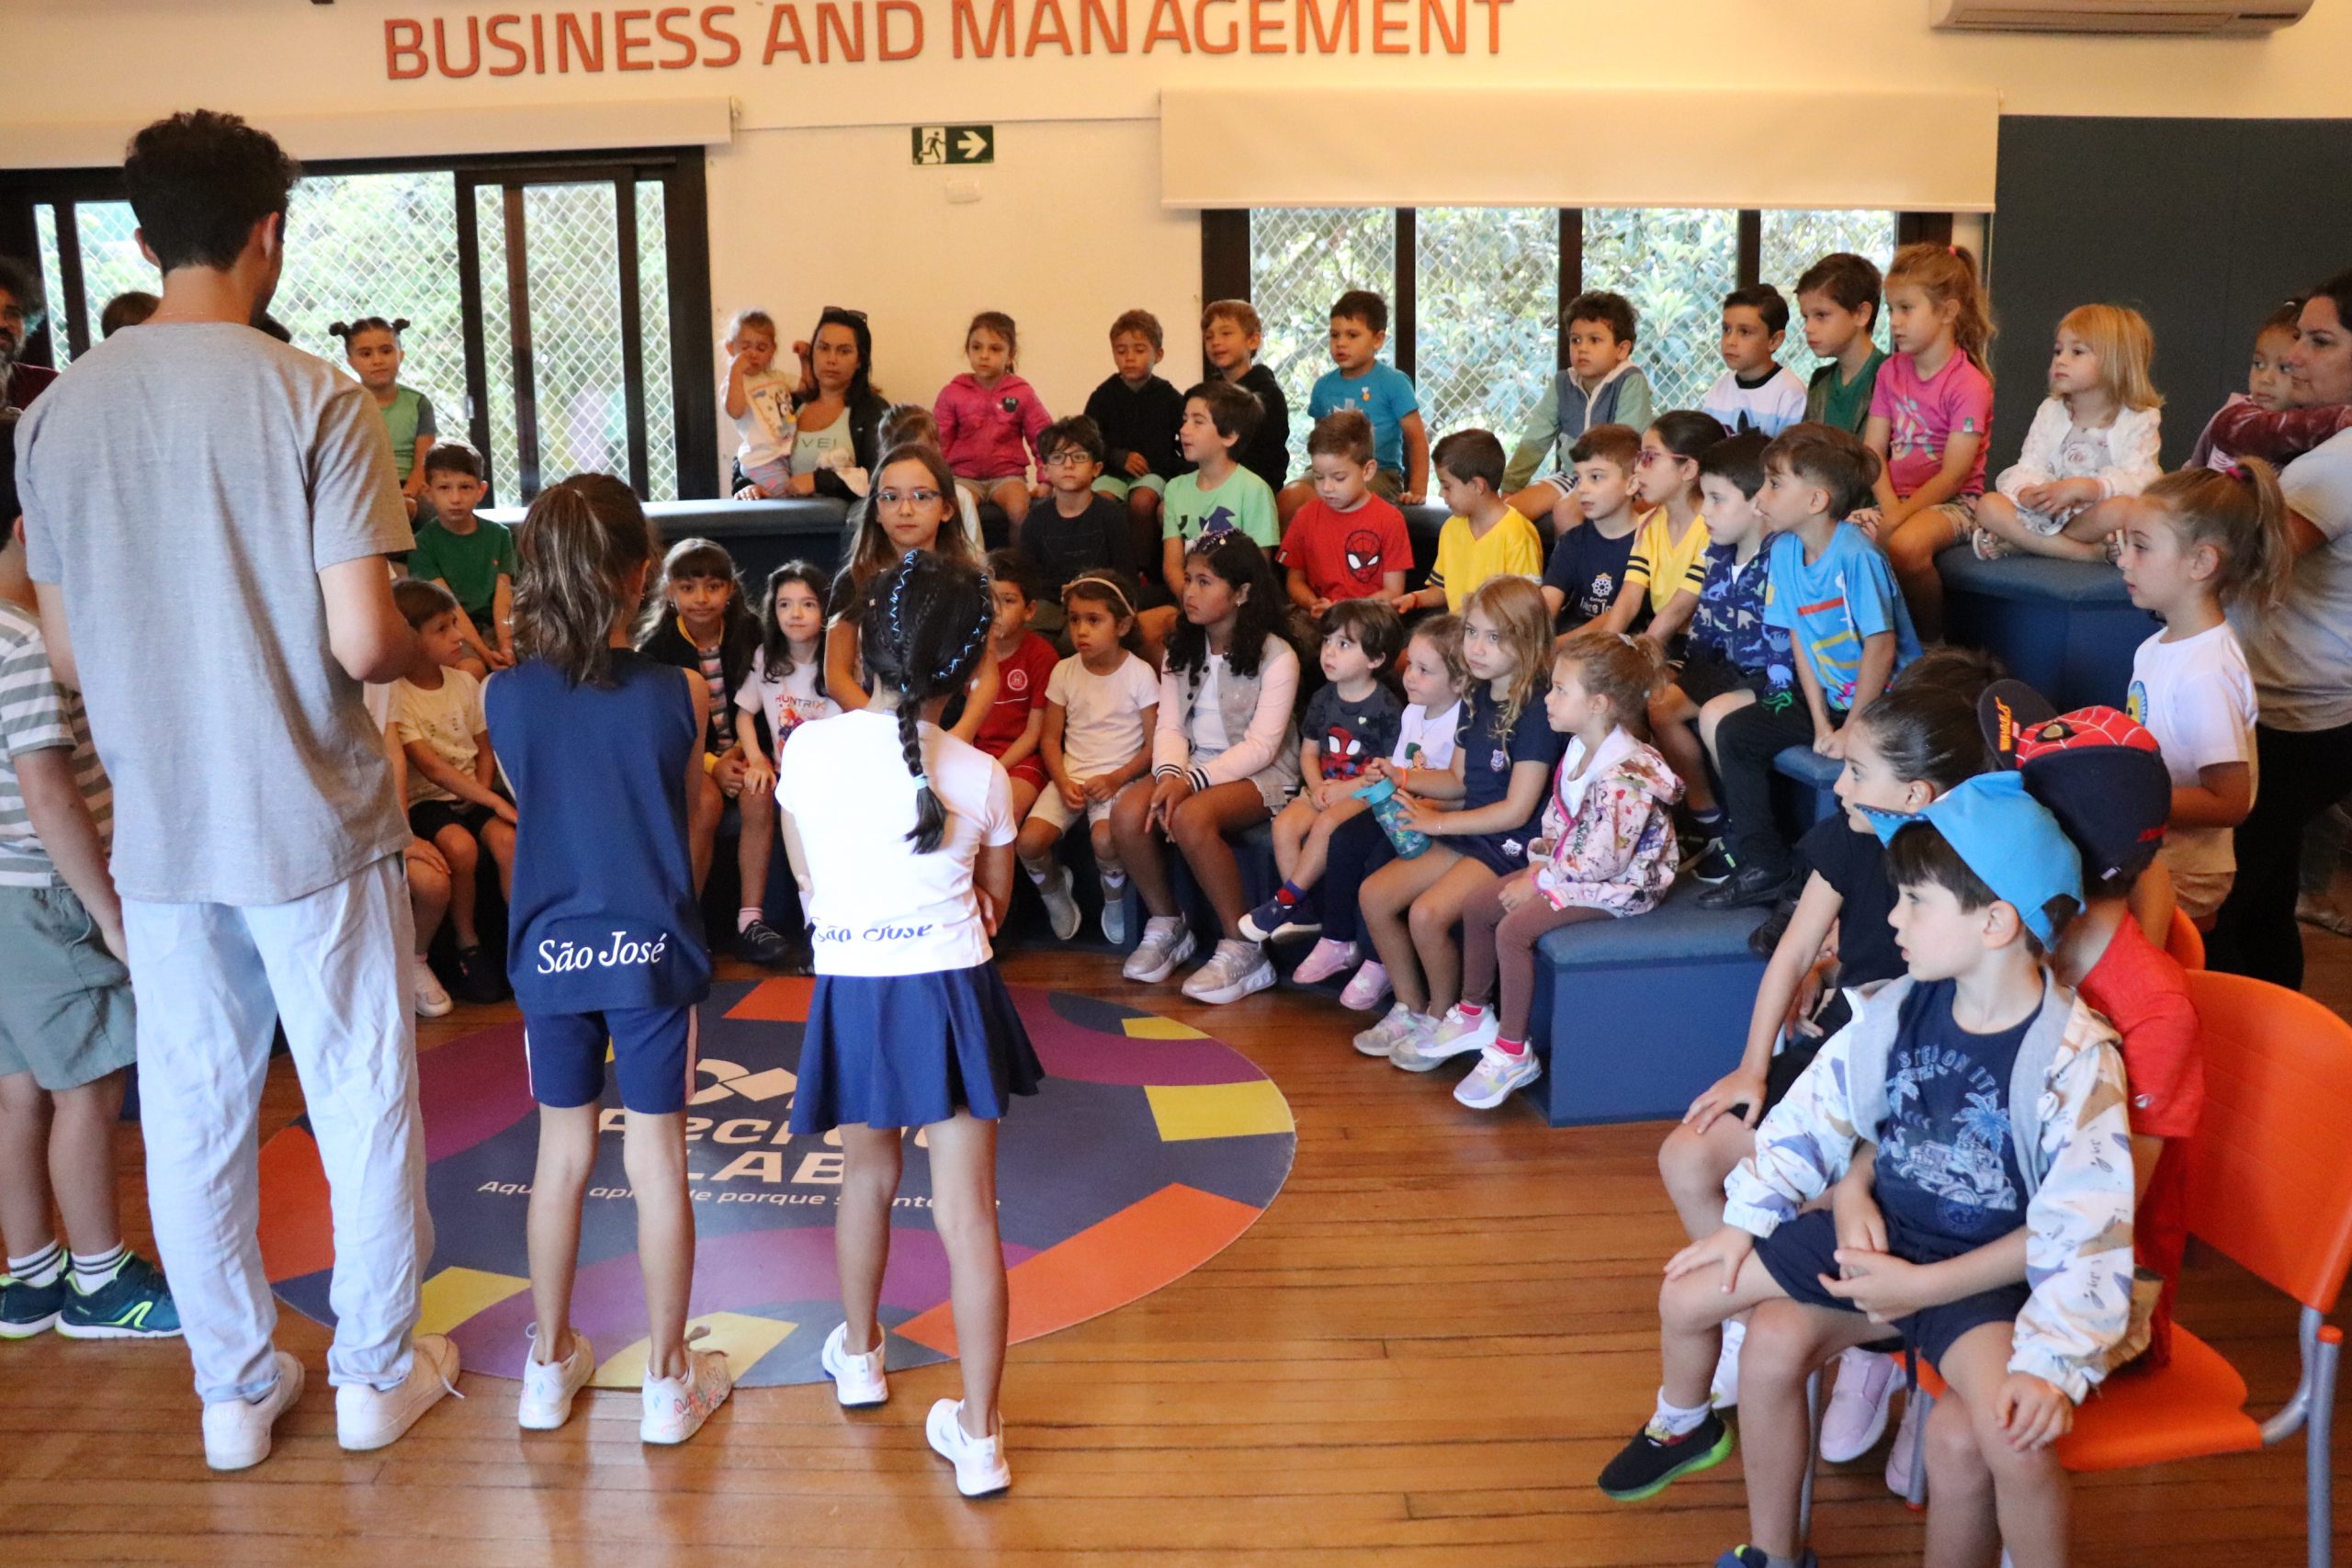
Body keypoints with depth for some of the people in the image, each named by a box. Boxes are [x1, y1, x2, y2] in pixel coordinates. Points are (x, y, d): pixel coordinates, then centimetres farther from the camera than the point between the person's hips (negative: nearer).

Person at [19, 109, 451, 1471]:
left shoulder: (58, 415, 2)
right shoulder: (317, 399, -13)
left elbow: (65, 653, 7)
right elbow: (362, 643, -18)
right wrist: (421, 643, 4)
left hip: (157, 827, 5)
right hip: (311, 815, -4)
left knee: (193, 1111, 14)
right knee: (363, 1097, 11)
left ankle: (235, 1390, 29)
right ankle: (376, 1369, 25)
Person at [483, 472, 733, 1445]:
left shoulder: (506, 697, -6)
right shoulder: (677, 693, -11)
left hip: (550, 952, 3)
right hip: (651, 951, -2)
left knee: (562, 1155, 15)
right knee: (657, 1160, 6)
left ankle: (551, 1364, 29)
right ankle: (668, 1379, 17)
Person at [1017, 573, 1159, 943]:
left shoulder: (1139, 673, -6)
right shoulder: (1065, 671, 4)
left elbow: (1155, 743, -5)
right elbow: (1051, 738, 7)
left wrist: (1115, 780, -18)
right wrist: (1063, 783, -11)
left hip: (1119, 778, -3)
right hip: (1071, 775, 3)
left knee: (1104, 838, -33)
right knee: (1029, 840, -21)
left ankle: (1114, 900, 0)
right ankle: (1054, 893, 12)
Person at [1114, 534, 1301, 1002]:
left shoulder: (1276, 656, -8)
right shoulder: (1181, 650, 11)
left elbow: (1260, 746, -15)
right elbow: (1170, 727, 3)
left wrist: (1192, 782, -26)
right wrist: (1170, 773, -20)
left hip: (1259, 774, -5)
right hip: (1192, 766, 6)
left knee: (1190, 817, -36)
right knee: (1127, 812, -25)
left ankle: (1242, 948, -22)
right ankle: (1166, 925, -2)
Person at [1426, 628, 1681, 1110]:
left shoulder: (1627, 774, -28)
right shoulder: (1579, 751, 2)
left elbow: (1603, 860, -29)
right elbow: (1555, 818, 12)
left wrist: (1541, 881, -19)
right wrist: (1538, 864, -4)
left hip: (1618, 884, -10)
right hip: (1570, 868, 10)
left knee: (1514, 928, -24)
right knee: (1479, 904, 6)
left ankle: (1513, 1053, -11)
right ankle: (1473, 1015, 22)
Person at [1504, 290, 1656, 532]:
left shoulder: (1631, 382, -12)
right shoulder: (1562, 384, 4)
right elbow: (1534, 441, 2)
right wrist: (1507, 487, -5)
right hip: (1571, 476, 6)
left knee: (1565, 510, -30)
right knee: (1509, 509, -11)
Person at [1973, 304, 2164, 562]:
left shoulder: (2139, 421, -3)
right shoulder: (2050, 412, 10)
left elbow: (2137, 481, -16)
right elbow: (2030, 466, 1)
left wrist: (2080, 488, -33)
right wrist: (2027, 492, -25)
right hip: (2048, 516, 4)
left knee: (2117, 510, -39)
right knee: (1988, 505, -22)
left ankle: (2017, 541, -25)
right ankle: (2090, 552, -27)